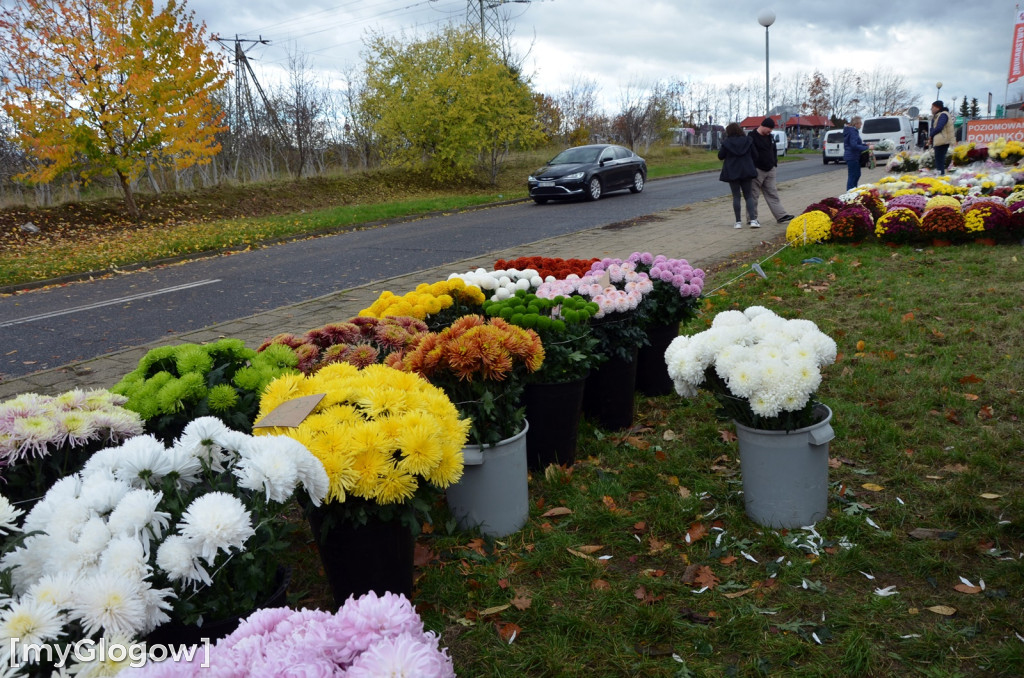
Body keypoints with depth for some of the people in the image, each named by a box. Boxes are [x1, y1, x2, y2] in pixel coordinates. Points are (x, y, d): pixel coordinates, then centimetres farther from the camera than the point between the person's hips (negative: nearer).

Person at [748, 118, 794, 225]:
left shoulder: (770, 137, 14)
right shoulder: (752, 137, -11)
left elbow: (774, 151, 25)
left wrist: (774, 163, 14)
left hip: (769, 170, 7)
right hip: (757, 171, -7)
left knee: (772, 194, 7)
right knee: (754, 195, 0)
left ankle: (781, 215, 6)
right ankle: (752, 218, 7)